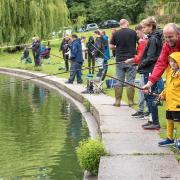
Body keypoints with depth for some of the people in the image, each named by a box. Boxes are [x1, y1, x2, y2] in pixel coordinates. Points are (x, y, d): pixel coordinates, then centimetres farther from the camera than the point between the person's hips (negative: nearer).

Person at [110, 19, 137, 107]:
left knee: (119, 82, 7)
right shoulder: (133, 32, -4)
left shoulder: (116, 34, -1)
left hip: (119, 60, 2)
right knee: (130, 82, 3)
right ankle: (130, 101, 4)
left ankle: (117, 101, 8)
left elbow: (111, 46, 0)